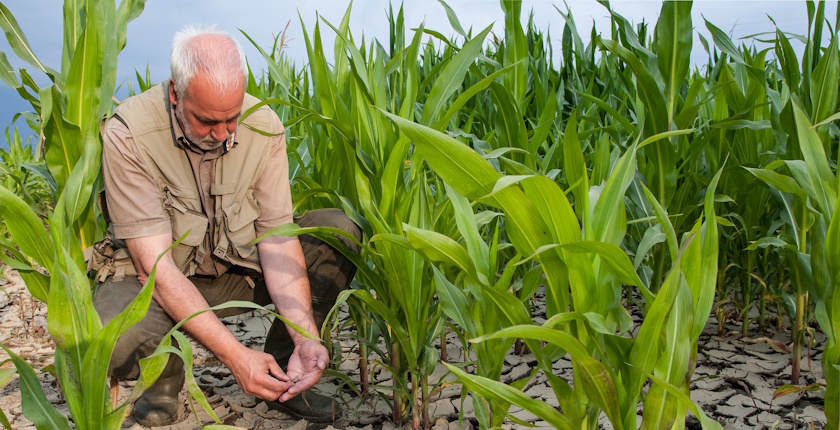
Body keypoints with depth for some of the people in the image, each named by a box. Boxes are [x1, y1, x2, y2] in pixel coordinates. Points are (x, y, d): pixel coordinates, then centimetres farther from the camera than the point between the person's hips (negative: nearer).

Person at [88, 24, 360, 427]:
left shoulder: (263, 125, -15)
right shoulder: (128, 134, -25)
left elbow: (277, 240, -16)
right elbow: (157, 265, -27)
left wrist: (305, 337, -30)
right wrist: (235, 354, -35)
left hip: (241, 268, 4)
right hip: (156, 280, -3)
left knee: (341, 232, -16)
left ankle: (282, 373, -3)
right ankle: (165, 375, 2)